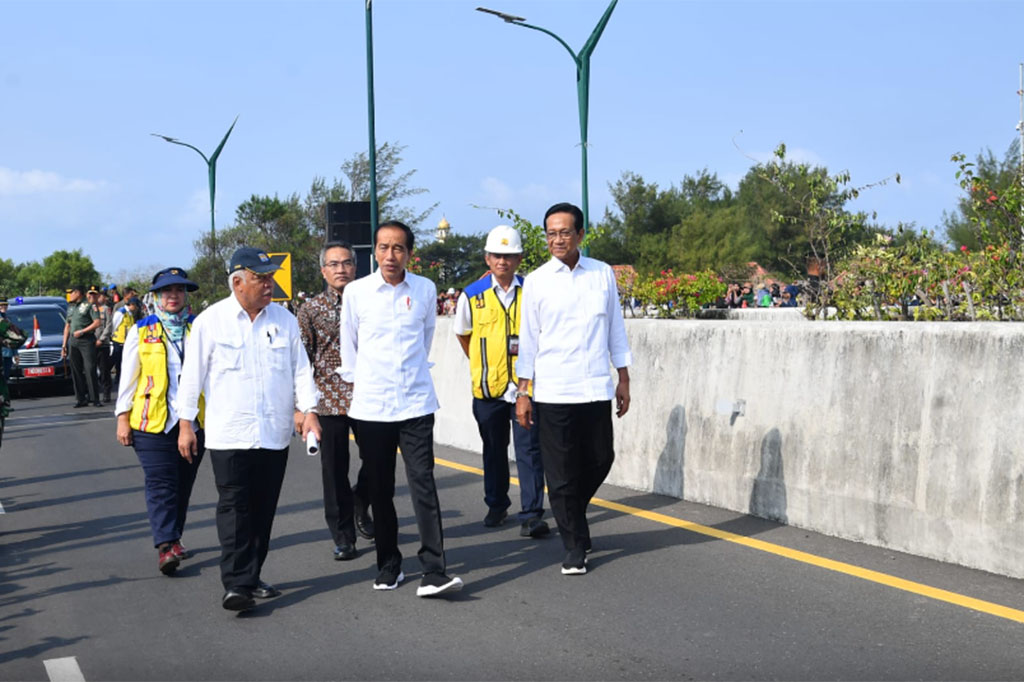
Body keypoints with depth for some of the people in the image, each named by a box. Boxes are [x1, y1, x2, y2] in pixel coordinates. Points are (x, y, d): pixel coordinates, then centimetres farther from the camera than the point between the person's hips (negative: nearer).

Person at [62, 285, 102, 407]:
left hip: (87, 341, -6)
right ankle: (81, 398, 8)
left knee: (90, 370, -10)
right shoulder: (70, 307, 20)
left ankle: (94, 398, -8)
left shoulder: (89, 305, 0)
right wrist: (64, 344, 17)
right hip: (73, 342, 7)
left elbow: (97, 323, -9)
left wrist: (82, 331, -12)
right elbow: (67, 326, 22)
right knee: (76, 372, 4)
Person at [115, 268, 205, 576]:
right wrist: (123, 417, 1)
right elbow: (128, 377, 7)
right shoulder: (141, 331, 6)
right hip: (152, 422, -2)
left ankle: (173, 539, 22)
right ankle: (165, 545, -13)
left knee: (183, 483, 9)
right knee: (160, 483, -9)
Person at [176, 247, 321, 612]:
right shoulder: (210, 321, -1)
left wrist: (309, 410, -1)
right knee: (234, 508, -8)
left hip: (274, 435, 4)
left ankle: (251, 578, 19)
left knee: (264, 511, 8)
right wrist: (186, 423, 1)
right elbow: (192, 375, 2)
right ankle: (236, 584, -8)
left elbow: (300, 369, 10)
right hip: (229, 435, -4)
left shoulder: (284, 320, 8)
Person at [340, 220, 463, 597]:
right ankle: (388, 565, 21)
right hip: (370, 406, 1)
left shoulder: (425, 289, 2)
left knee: (423, 484, -8)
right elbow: (348, 345, 12)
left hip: (416, 403, 0)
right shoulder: (356, 292, -1)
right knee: (380, 490, 9)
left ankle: (433, 572, -9)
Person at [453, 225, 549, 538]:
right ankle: (496, 505, 29)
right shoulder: (472, 295, 1)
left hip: (526, 386, -1)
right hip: (487, 388, 1)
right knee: (494, 451, 14)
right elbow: (463, 334, 16)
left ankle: (532, 514, 0)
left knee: (529, 450, -4)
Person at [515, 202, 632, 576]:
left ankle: (572, 516, 37)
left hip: (596, 389, 2)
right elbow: (528, 338, 3)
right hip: (552, 391, -2)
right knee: (561, 473, 1)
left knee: (600, 460, 9)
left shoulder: (603, 274, 5)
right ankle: (575, 547, 13)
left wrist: (623, 379, 10)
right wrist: (522, 392, 1)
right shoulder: (536, 281, 1)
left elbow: (616, 328, 11)